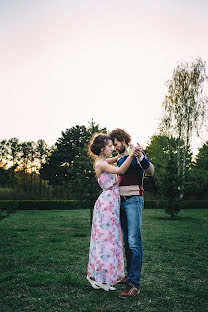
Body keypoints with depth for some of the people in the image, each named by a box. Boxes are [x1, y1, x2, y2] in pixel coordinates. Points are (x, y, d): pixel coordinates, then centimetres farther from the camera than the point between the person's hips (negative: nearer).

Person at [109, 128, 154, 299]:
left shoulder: (136, 154, -5)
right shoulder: (120, 160, 19)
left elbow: (150, 171, -22)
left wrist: (140, 156, -35)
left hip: (134, 201, -8)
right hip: (122, 202, 8)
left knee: (134, 242, -12)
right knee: (126, 242, 11)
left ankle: (134, 283, -12)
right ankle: (129, 275, 20)